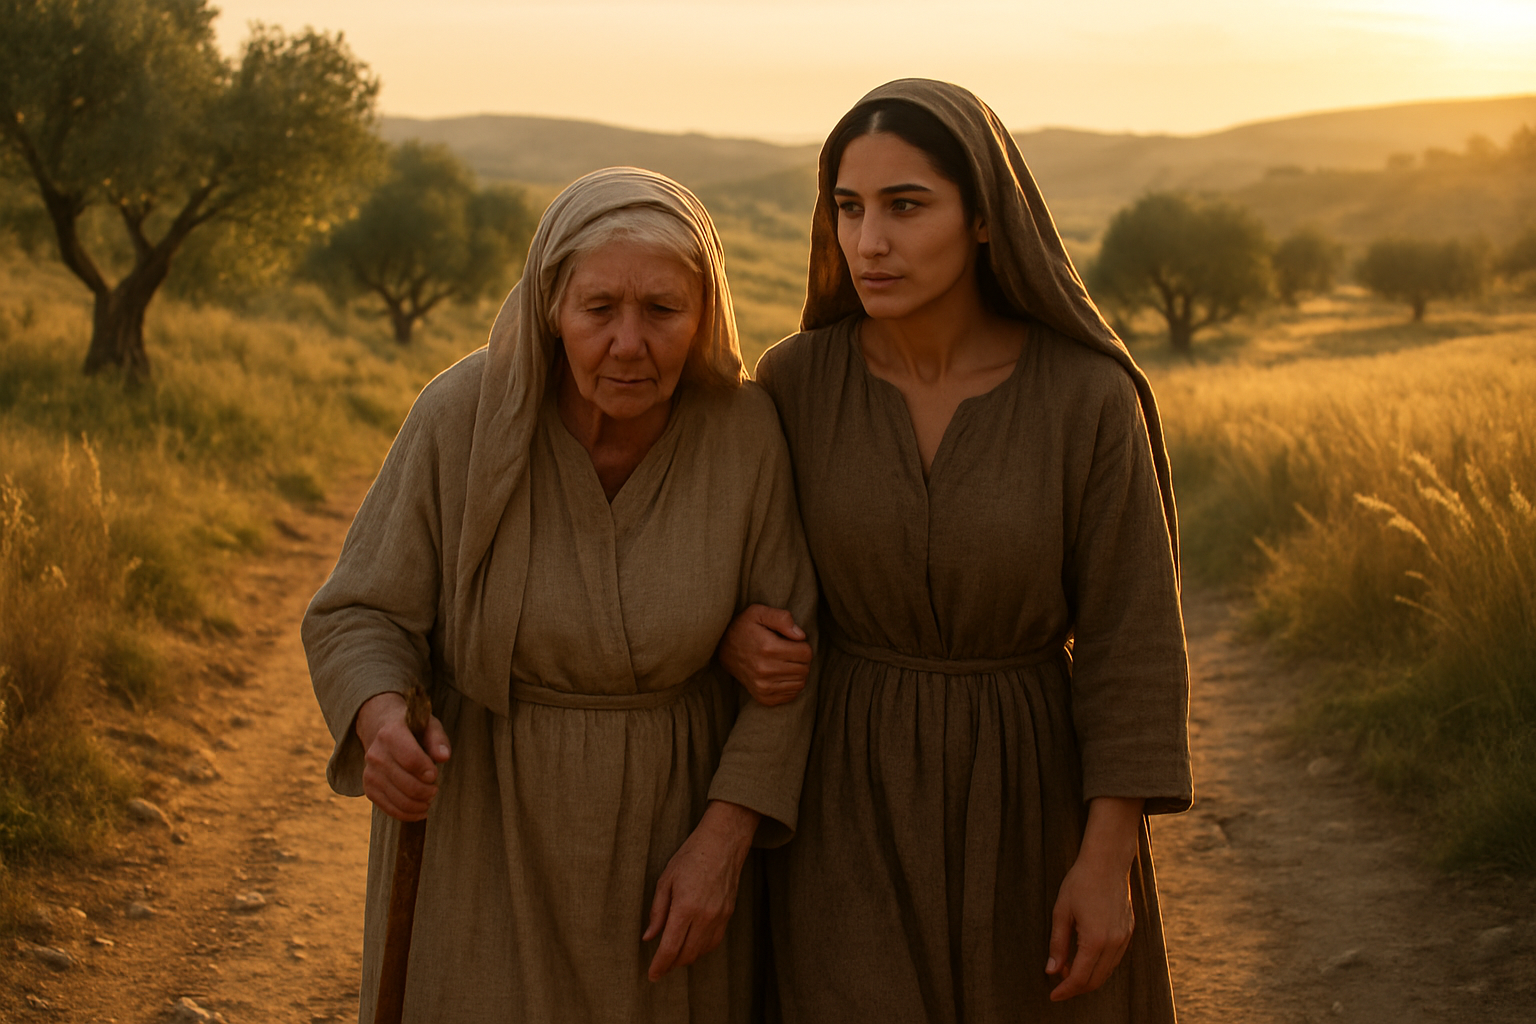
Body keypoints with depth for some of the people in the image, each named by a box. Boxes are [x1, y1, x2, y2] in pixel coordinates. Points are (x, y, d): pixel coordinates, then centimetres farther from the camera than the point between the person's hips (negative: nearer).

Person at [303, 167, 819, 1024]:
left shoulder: (744, 430, -15)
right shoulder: (464, 416, -19)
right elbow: (359, 622, -13)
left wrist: (723, 839, -14)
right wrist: (384, 725, -34)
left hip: (671, 820, 2)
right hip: (484, 823, -1)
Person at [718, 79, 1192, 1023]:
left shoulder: (1089, 396, -13)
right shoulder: (798, 378, -9)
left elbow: (1130, 640, -10)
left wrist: (1110, 862, -13)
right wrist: (737, 636, -14)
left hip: (1035, 807, 0)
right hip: (860, 811, 0)